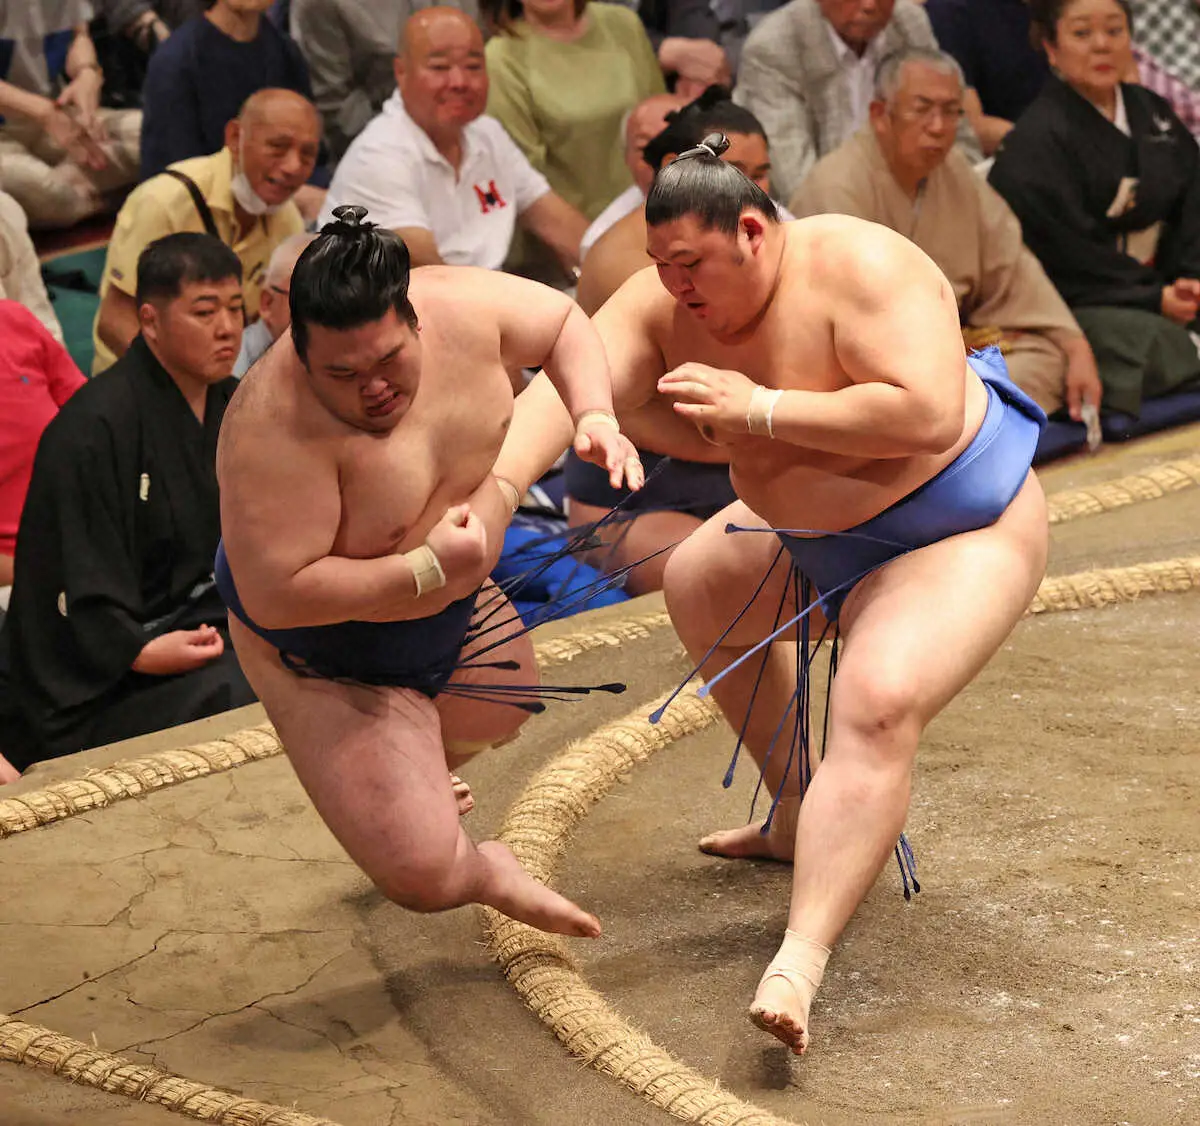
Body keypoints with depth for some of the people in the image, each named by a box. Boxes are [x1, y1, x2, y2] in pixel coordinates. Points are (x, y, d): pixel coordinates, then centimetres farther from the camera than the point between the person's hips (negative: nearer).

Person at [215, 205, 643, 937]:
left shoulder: (459, 307, -22)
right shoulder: (276, 430, -41)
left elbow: (562, 322, -1)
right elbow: (274, 595, -39)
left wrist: (596, 419, -19)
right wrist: (429, 569, -36)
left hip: (455, 610, 7)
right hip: (330, 664, -7)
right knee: (425, 876, -12)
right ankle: (490, 875, 25)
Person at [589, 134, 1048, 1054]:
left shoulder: (860, 268, -29)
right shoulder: (666, 305, -10)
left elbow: (928, 416, -40)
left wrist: (759, 409, -36)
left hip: (959, 532, -9)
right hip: (816, 534, 9)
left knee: (878, 707, -31)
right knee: (700, 592, 26)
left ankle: (801, 961, -41)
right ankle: (795, 820, 38)